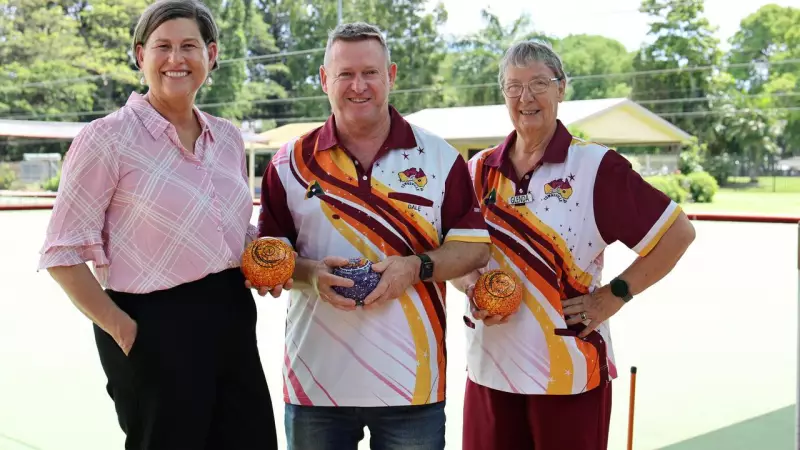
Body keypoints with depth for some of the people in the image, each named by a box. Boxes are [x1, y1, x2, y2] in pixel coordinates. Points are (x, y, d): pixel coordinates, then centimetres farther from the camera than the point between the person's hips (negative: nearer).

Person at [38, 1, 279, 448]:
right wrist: (121, 328, -14)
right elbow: (63, 253, -10)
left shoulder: (228, 137, 9)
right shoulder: (108, 138, -9)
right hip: (156, 326, -6)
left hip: (232, 317, 6)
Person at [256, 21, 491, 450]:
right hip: (316, 381, 1)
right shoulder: (290, 162, 3)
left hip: (413, 381, 0)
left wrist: (416, 268, -15)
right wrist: (310, 273, -14)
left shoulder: (439, 156, 2)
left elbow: (475, 247, 2)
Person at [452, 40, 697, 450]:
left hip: (570, 373, -4)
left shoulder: (595, 166, -8)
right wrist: (469, 285, -6)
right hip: (489, 367, 4)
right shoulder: (480, 170, 5)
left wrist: (614, 295, -9)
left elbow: (677, 232, -6)